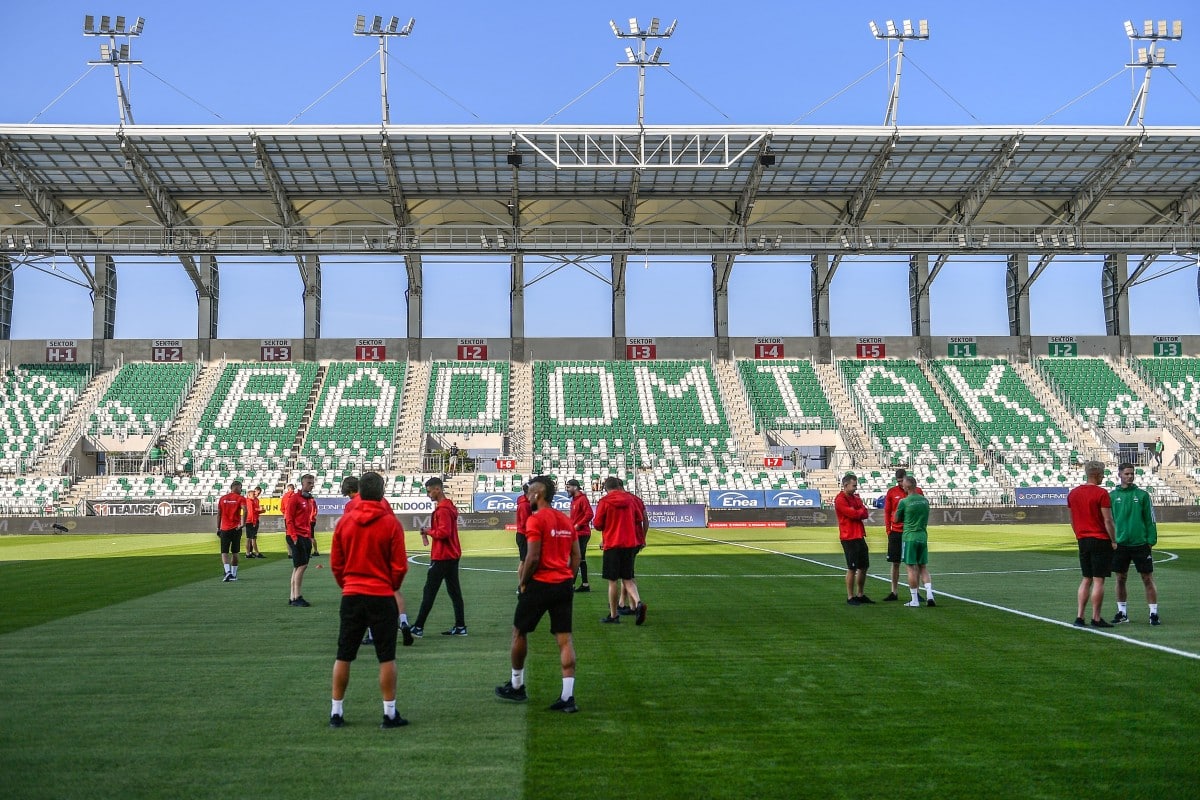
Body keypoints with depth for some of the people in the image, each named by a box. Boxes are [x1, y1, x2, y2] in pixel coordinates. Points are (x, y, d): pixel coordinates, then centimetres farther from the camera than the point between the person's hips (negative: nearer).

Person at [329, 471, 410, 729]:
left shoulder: (344, 521, -1)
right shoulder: (390, 523, -9)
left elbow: (335, 563, 4)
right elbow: (400, 566, -6)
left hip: (351, 595, 3)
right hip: (382, 597, -3)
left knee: (343, 656, 12)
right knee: (386, 657, 5)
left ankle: (336, 712, 17)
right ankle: (389, 714, 7)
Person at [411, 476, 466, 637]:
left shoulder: (443, 509, -17)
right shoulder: (449, 506, 14)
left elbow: (444, 532, -25)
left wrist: (428, 531, -10)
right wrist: (429, 531, 4)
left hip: (442, 557, -10)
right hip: (452, 555, 10)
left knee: (429, 592, -4)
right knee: (454, 591, 10)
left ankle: (418, 628, -1)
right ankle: (460, 626, 12)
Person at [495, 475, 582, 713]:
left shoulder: (536, 519, -11)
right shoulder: (566, 521, 11)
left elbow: (533, 557, -17)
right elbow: (577, 556, 11)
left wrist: (523, 581, -4)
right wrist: (567, 579, 15)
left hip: (540, 585, -6)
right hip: (564, 585, 6)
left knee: (519, 632, 13)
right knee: (564, 638, 4)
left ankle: (517, 687, 26)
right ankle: (567, 696, 0)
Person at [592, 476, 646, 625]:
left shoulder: (604, 502, -7)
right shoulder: (630, 499, 5)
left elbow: (597, 525, -6)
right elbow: (638, 520, 13)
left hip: (612, 545, -4)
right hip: (630, 543, 4)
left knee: (612, 581, 4)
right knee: (627, 579, 11)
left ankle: (613, 615, 9)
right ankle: (638, 603, -13)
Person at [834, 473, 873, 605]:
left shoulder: (856, 497, 16)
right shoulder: (840, 499, -11)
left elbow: (865, 514, 6)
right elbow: (853, 514, -19)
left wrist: (858, 512, -13)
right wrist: (862, 511, 1)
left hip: (859, 537, 9)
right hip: (849, 538, -9)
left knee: (863, 567, 13)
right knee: (852, 568, -5)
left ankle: (860, 595, 24)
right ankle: (850, 597, 3)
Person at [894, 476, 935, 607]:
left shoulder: (904, 502, -10)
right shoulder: (925, 500, 6)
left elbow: (897, 519, 3)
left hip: (909, 537, -5)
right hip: (923, 536, 5)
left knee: (911, 568, 0)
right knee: (923, 568, 12)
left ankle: (915, 600, 2)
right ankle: (929, 594, -2)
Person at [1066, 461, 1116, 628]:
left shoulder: (1073, 493, 8)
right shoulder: (1101, 493, -11)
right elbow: (1107, 520, -12)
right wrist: (1113, 541, -4)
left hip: (1083, 540, 6)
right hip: (1100, 540, -6)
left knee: (1086, 579, 13)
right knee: (1098, 580, -1)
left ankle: (1079, 617, 9)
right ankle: (1096, 619, 1)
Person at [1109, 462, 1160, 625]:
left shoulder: (1142, 495, 1)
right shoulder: (1112, 495, 4)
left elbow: (1150, 519, 2)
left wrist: (1151, 540, -3)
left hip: (1140, 544, -1)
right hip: (1120, 544, 2)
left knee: (1148, 579, 0)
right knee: (1121, 579, 8)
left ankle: (1154, 613, 7)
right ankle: (1122, 613, 19)